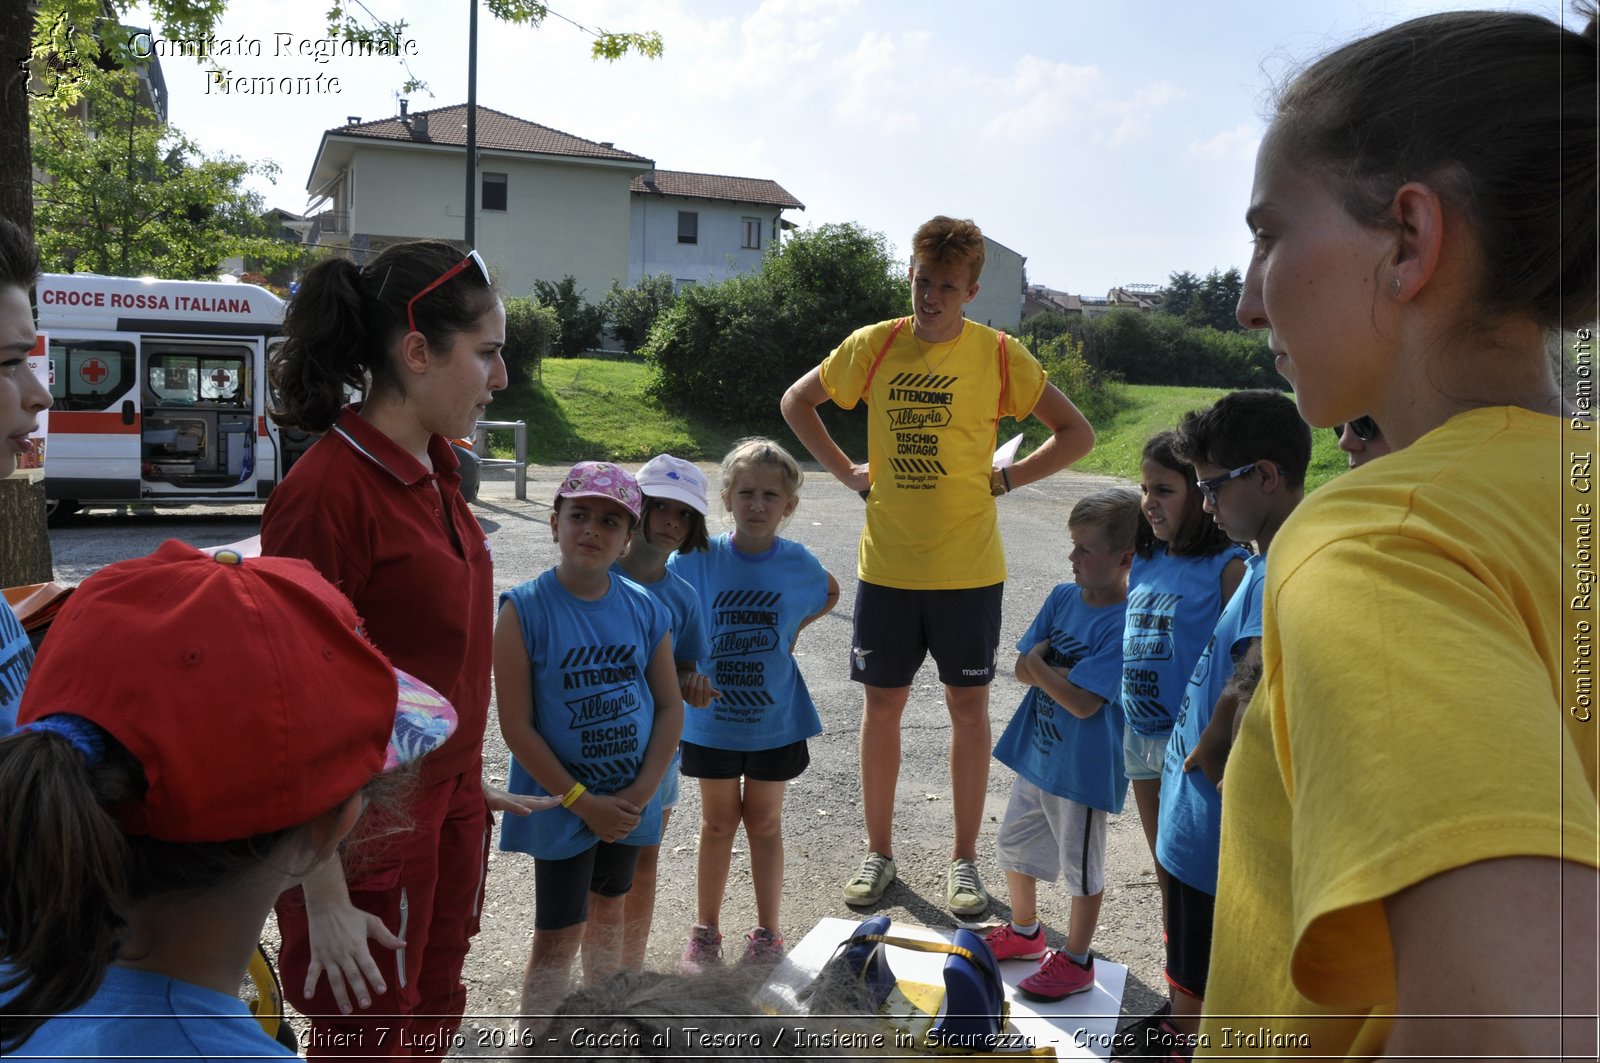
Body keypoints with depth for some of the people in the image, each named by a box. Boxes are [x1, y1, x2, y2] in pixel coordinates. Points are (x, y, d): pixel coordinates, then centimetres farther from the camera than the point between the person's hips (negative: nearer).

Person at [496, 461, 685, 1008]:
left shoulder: (645, 608, -3)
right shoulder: (525, 609, -15)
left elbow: (670, 707, 1)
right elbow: (516, 725, -16)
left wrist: (641, 793, -9)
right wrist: (581, 800, -16)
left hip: (629, 801, 5)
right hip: (559, 801, -5)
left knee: (608, 912, 22)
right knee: (558, 936, 1)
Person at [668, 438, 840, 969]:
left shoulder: (798, 563, -9)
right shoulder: (699, 559, -13)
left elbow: (829, 593, 14)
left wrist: (794, 628, 0)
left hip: (774, 720, 1)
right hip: (712, 716, 0)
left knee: (764, 822, 14)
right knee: (718, 822, 13)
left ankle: (767, 931, 29)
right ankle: (706, 929, 30)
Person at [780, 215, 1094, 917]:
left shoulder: (999, 354, -5)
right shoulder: (874, 346, 0)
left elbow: (1077, 433, 2)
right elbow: (797, 402, 14)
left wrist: (1005, 478, -6)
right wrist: (848, 471, 4)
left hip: (968, 568, -1)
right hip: (886, 563, 2)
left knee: (969, 707, 7)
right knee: (882, 703, 9)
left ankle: (964, 861, 22)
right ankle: (878, 852, 25)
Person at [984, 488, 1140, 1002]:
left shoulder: (1124, 623, -23)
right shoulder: (1062, 597, 0)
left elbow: (1083, 702, -27)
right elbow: (1022, 668, 0)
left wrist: (1042, 665, -15)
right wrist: (1064, 674, -18)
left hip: (1083, 769, -8)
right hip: (1035, 755, 8)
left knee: (1081, 866, 12)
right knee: (1013, 845, 22)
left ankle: (1076, 961, 31)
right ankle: (1025, 931, 45)